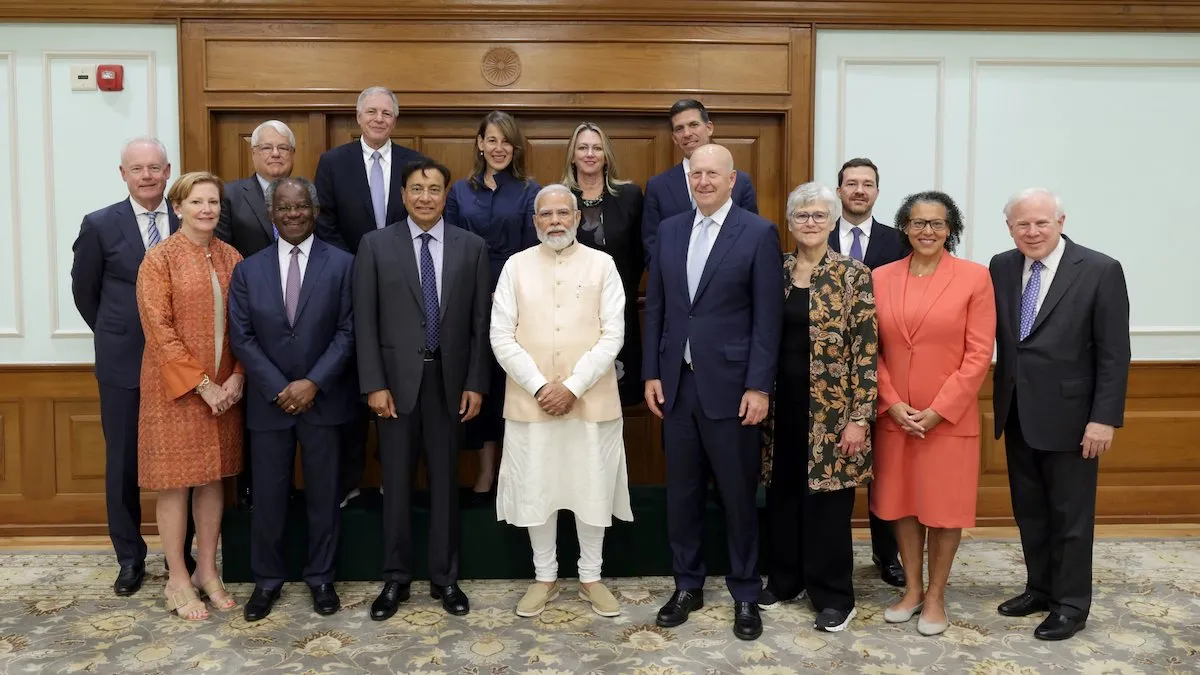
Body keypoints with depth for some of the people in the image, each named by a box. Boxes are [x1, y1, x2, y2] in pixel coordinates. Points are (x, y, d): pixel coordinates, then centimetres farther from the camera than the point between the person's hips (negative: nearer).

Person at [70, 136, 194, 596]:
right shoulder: (100, 225, -2)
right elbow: (84, 291, 8)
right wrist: (115, 335, 12)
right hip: (123, 364, 0)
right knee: (123, 464, 9)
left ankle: (182, 554, 22)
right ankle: (130, 557, 24)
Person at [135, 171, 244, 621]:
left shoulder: (232, 258, 7)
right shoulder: (160, 258, -7)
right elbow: (159, 330, -12)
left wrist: (237, 377, -6)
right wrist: (201, 384, -16)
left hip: (225, 387, 5)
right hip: (175, 386, -4)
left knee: (213, 477, 11)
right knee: (175, 480, 4)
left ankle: (207, 571, 23)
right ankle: (178, 580, 16)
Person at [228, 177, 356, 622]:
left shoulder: (341, 264, -1)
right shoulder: (248, 270, 5)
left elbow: (348, 331, -5)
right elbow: (241, 337, 0)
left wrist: (314, 383, -13)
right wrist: (278, 389, -10)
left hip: (323, 399, -1)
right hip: (269, 401, 1)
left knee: (323, 494, 8)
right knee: (268, 496, 9)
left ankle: (321, 578, 24)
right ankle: (267, 579, 25)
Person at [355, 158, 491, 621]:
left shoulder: (472, 247, 3)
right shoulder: (376, 245, 0)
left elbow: (481, 322, 3)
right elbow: (365, 321, -2)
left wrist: (476, 383, -2)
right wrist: (374, 384, -8)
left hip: (449, 380, 1)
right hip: (397, 379, -1)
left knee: (445, 482, 10)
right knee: (397, 483, 8)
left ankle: (444, 578, 23)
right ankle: (396, 578, 23)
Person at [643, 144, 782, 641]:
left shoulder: (758, 233, -4)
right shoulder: (669, 230, 9)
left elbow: (768, 317, -7)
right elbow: (655, 308, 10)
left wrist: (758, 386, -12)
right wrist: (652, 373, 5)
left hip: (730, 385, -4)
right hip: (677, 383, 4)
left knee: (739, 495, 7)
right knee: (681, 492, 12)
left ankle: (745, 594, 23)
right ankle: (687, 585, 28)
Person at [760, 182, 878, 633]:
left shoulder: (854, 276, -6)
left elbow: (866, 351, -10)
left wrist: (859, 417, -14)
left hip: (830, 405, -4)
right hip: (782, 401, 4)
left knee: (828, 498, 3)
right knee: (783, 493, 13)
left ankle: (834, 596, 18)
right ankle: (785, 578, 30)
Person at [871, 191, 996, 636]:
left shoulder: (974, 277, -5)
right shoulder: (881, 278, 3)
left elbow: (979, 354, -8)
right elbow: (871, 349, 3)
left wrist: (939, 409, -13)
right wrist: (892, 403, -8)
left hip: (950, 417, -3)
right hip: (894, 416, 3)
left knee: (944, 506, 8)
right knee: (902, 502, 13)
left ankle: (936, 596, 25)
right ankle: (912, 589, 30)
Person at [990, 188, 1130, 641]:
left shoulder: (1101, 270, -10)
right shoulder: (1001, 267, 3)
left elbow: (1114, 354, -11)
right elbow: (996, 336, 5)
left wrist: (1104, 418, -14)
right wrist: (1002, 397, -4)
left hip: (1068, 415, -4)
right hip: (1016, 413, 5)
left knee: (1070, 514, 7)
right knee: (1029, 510, 15)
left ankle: (1071, 604, 22)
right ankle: (1040, 588, 31)